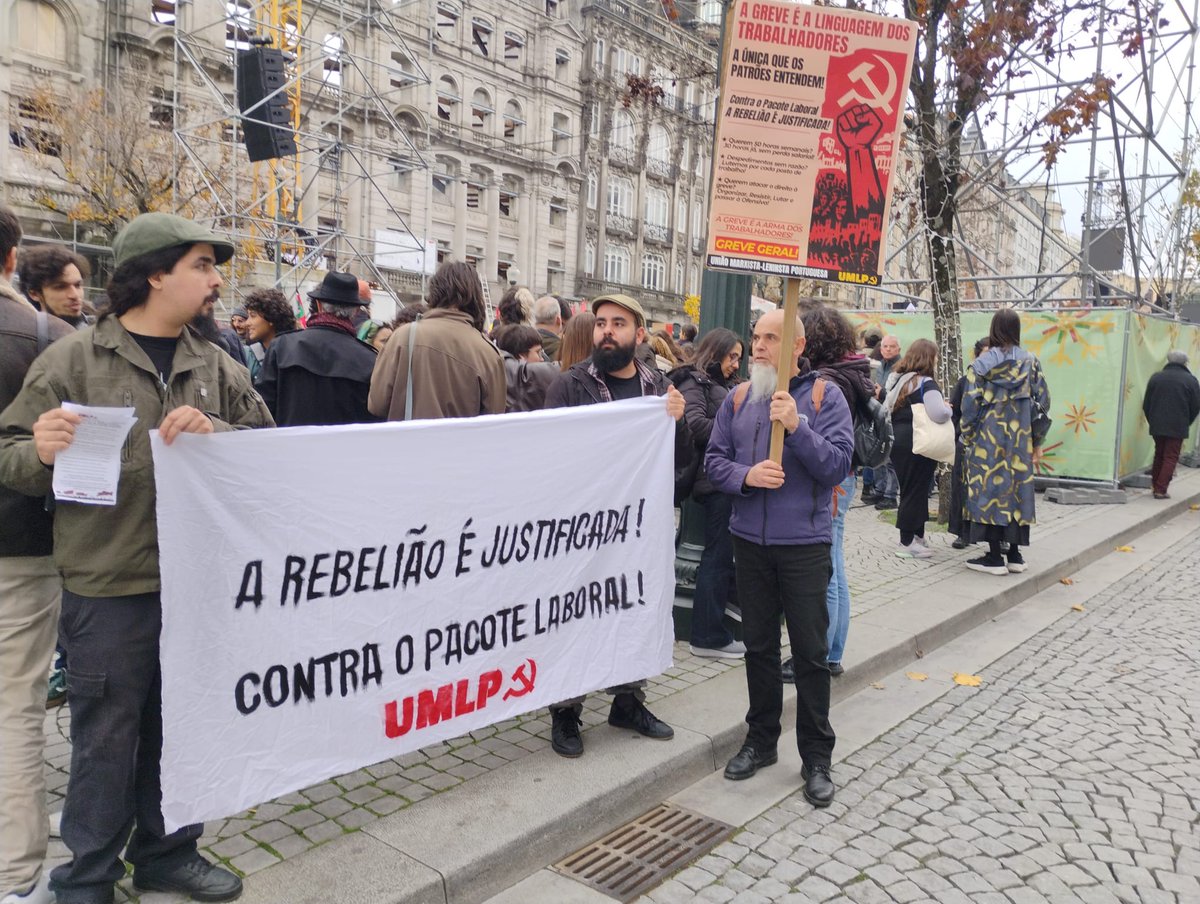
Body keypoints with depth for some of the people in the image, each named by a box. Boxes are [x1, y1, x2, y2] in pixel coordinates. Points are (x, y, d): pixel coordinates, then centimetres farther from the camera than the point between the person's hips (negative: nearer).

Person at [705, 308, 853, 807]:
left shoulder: (824, 395, -4)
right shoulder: (738, 398, 6)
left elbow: (839, 464, -13)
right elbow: (714, 460, 4)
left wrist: (797, 426, -24)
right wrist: (746, 475, -16)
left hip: (805, 543, -3)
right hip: (750, 540, 4)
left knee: (810, 651, 5)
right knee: (759, 645, 15)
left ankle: (817, 757, 19)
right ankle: (761, 740, 31)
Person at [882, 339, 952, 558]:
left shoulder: (898, 380, 11)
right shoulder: (926, 384, -15)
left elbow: (885, 410, 19)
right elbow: (939, 414, -27)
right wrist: (948, 408, -7)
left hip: (897, 442, 8)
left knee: (911, 491, 16)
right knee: (915, 491, 0)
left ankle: (917, 536, 24)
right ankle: (907, 543, 6)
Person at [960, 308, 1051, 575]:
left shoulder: (981, 364, -6)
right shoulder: (1031, 362, 3)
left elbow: (970, 405, -8)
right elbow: (1042, 403, 4)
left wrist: (967, 440, 3)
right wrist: (1037, 442, 12)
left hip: (988, 441, -3)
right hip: (1020, 441, 3)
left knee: (990, 491, 2)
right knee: (1018, 491, 10)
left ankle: (995, 557, 4)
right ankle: (1015, 555, 16)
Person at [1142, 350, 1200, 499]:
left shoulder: (1156, 377, 4)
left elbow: (1146, 404, 6)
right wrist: (1186, 423, 13)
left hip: (1157, 425, 3)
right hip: (1178, 427, -3)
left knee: (1159, 455, 18)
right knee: (1171, 458, 1)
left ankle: (1155, 485, 22)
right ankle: (1161, 490, -5)